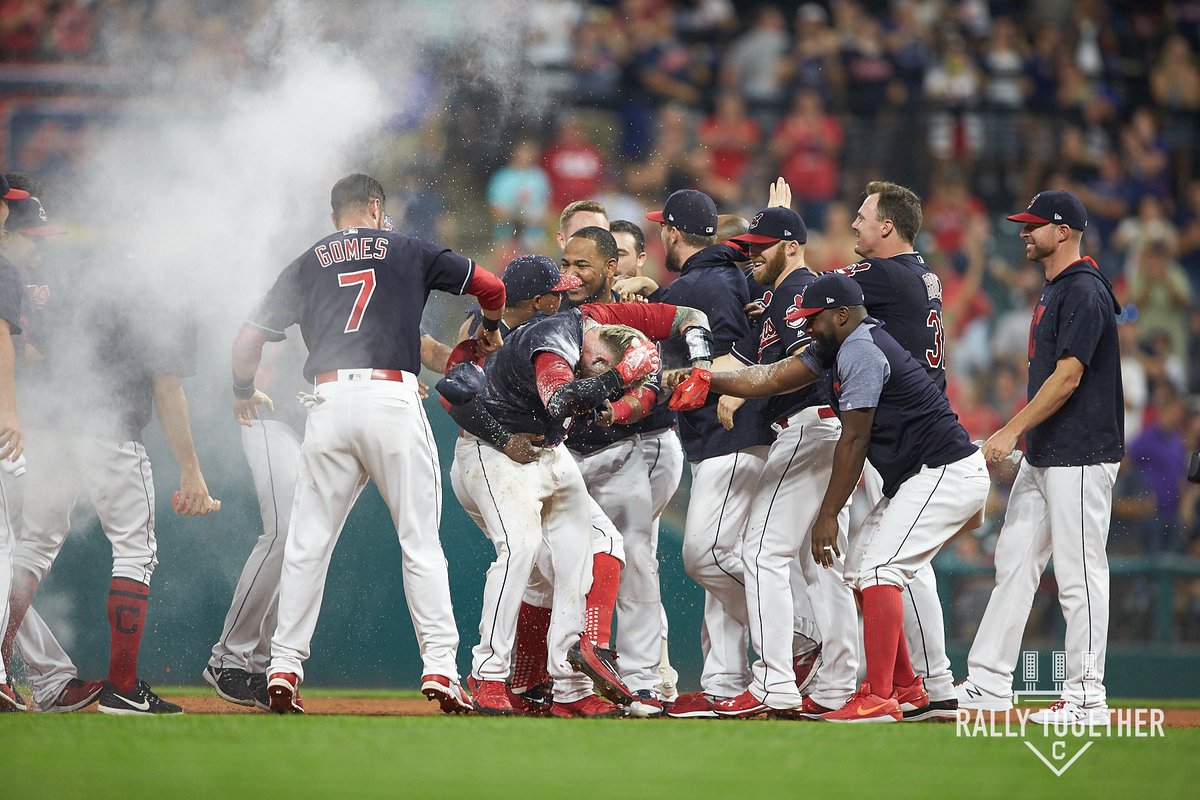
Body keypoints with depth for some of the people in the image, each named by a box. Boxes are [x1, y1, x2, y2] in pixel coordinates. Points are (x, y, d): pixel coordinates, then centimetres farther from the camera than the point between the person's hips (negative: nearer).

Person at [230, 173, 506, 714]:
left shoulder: (307, 265, 17)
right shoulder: (409, 252, 14)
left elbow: (248, 339, 12)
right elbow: (491, 287, 15)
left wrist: (245, 394, 31)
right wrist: (490, 330, 36)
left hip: (330, 402, 2)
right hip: (393, 400, -2)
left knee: (307, 543, 8)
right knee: (420, 541, 3)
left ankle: (283, 668, 3)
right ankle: (440, 669, -5)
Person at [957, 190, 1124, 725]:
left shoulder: (1084, 291, -15)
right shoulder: (1054, 290, 17)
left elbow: (1068, 377, -21)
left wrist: (1012, 431, -20)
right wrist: (1019, 437, 20)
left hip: (1080, 456, -11)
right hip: (1042, 455, 11)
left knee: (1079, 573, -6)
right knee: (1014, 561, 10)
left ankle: (1086, 696, -2)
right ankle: (988, 684, 13)